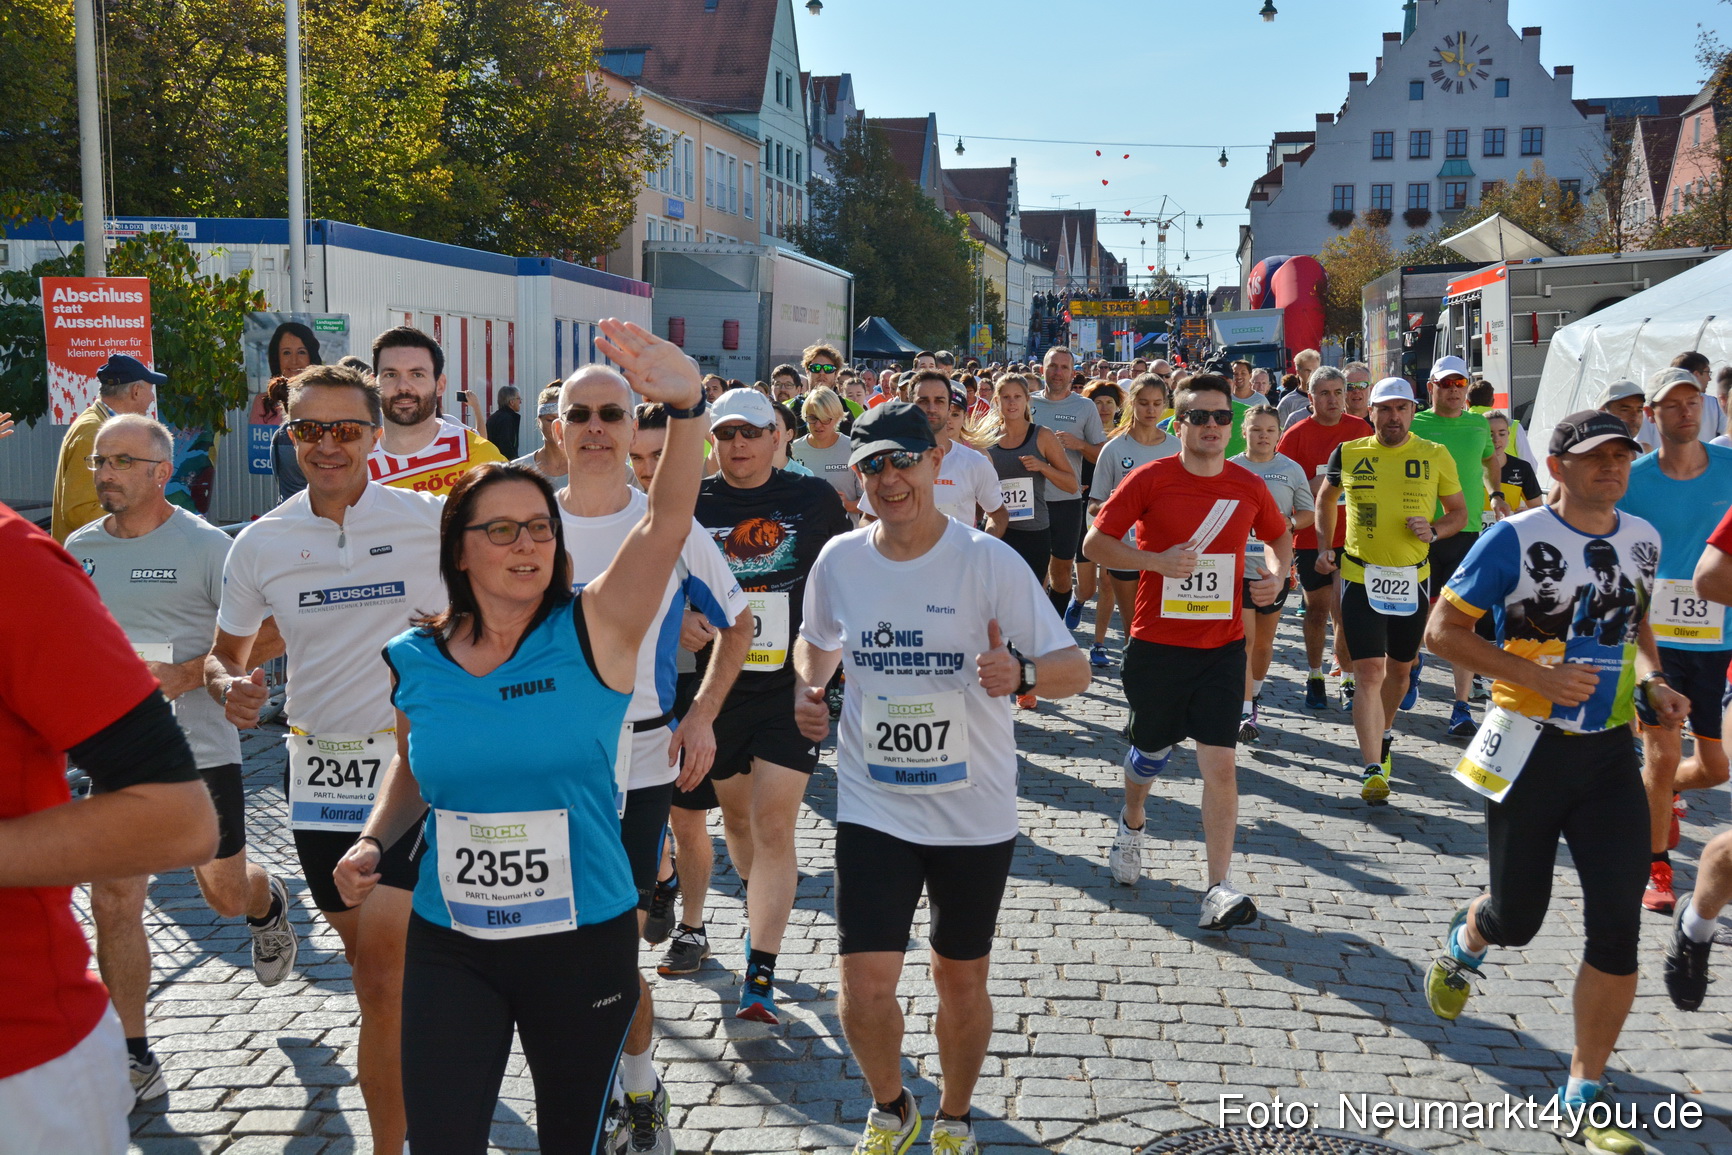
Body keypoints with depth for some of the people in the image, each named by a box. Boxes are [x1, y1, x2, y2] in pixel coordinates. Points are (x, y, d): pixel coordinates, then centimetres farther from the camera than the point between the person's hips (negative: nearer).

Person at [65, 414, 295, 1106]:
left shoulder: (205, 545, -9)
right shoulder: (80, 549, 6)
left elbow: (268, 636, -9)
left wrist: (186, 674, -19)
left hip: (200, 751, -3)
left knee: (227, 893, 11)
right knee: (113, 905, 0)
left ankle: (268, 907, 50)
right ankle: (135, 1060, 13)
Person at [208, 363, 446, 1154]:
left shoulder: (431, 521, -6)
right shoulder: (259, 544, 3)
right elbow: (225, 652, 14)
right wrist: (230, 685, -9)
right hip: (319, 766, 4)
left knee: (382, 977, -9)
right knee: (364, 956, 16)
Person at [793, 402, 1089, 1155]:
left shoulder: (988, 561, -13)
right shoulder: (839, 560, -3)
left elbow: (1074, 668, -13)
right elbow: (815, 641, 18)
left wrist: (1022, 674, -34)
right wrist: (806, 688, -3)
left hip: (975, 814, -1)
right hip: (872, 806, 2)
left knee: (961, 980, 14)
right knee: (865, 986, -4)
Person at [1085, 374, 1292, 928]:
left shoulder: (1248, 486, 3)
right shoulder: (1151, 479, -7)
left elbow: (1280, 535, 21)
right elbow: (1096, 542, -5)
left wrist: (1275, 573, 0)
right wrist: (1157, 561, -18)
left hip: (1222, 645, 1)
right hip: (1156, 643, -1)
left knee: (1220, 764, -8)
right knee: (1151, 749, 17)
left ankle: (1218, 888, -4)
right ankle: (1132, 823, 49)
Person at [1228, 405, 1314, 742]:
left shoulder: (1292, 470, 5)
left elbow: (1309, 513, 9)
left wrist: (1291, 523, -12)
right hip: (1237, 564, -2)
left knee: (1264, 641, 13)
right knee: (1244, 639, -10)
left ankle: (1255, 690, 38)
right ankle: (1246, 714, -10)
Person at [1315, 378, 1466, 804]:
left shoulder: (1436, 456, 0)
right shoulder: (1348, 454, 1)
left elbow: (1459, 511, 9)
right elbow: (1326, 498, 20)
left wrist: (1434, 530, -11)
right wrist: (1324, 547, 10)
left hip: (1412, 579, 2)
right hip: (1360, 578, -2)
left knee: (1399, 669, 17)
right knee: (1369, 674, -10)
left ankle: (1384, 736, 43)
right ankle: (1373, 770, -11)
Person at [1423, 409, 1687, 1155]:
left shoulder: (1641, 539, 5)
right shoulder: (1515, 539, -12)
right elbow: (1442, 630, -11)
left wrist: (1652, 682, 3)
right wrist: (1536, 675, -21)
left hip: (1609, 756, 4)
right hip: (1528, 751, -4)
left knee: (1617, 925, -5)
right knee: (1517, 919, 9)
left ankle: (1585, 1094, 9)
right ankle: (1464, 942, 48)